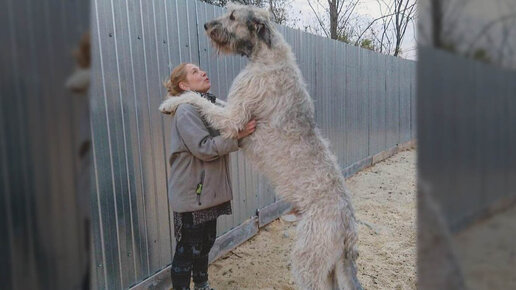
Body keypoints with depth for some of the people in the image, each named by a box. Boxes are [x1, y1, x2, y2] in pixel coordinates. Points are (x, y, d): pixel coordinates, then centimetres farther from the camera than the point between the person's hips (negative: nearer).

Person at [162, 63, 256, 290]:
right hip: (191, 193, -8)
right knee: (188, 249, 4)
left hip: (209, 190, 9)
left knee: (206, 242, 22)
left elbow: (219, 143, 11)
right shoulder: (186, 111, -17)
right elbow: (204, 148, -23)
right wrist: (238, 135, -25)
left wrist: (246, 126, -3)